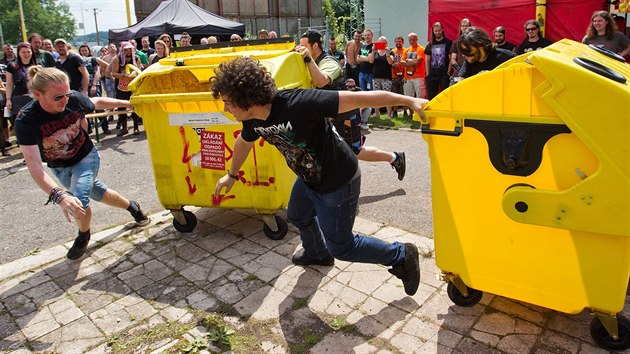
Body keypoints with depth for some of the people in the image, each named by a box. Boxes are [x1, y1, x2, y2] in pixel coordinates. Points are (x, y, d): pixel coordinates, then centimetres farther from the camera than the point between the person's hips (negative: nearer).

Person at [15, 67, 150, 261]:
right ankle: (131, 206, 45)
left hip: (86, 157, -1)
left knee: (79, 199, -19)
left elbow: (98, 102, -1)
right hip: (60, 167, 1)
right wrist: (59, 195, -52)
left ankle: (83, 236, 13)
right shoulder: (26, 120, -33)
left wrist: (128, 103, 7)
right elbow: (34, 166, -39)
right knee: (98, 193, 16)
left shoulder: (74, 99, -27)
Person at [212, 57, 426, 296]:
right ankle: (317, 254, 62)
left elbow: (357, 98, -36)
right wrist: (231, 174, 28)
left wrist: (409, 101, -33)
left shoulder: (296, 104, -38)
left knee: (340, 246, 6)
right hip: (309, 177, 8)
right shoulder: (253, 120, -12)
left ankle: (401, 256, 25)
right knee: (298, 216, 31)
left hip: (338, 182, -8)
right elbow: (244, 142, 13)